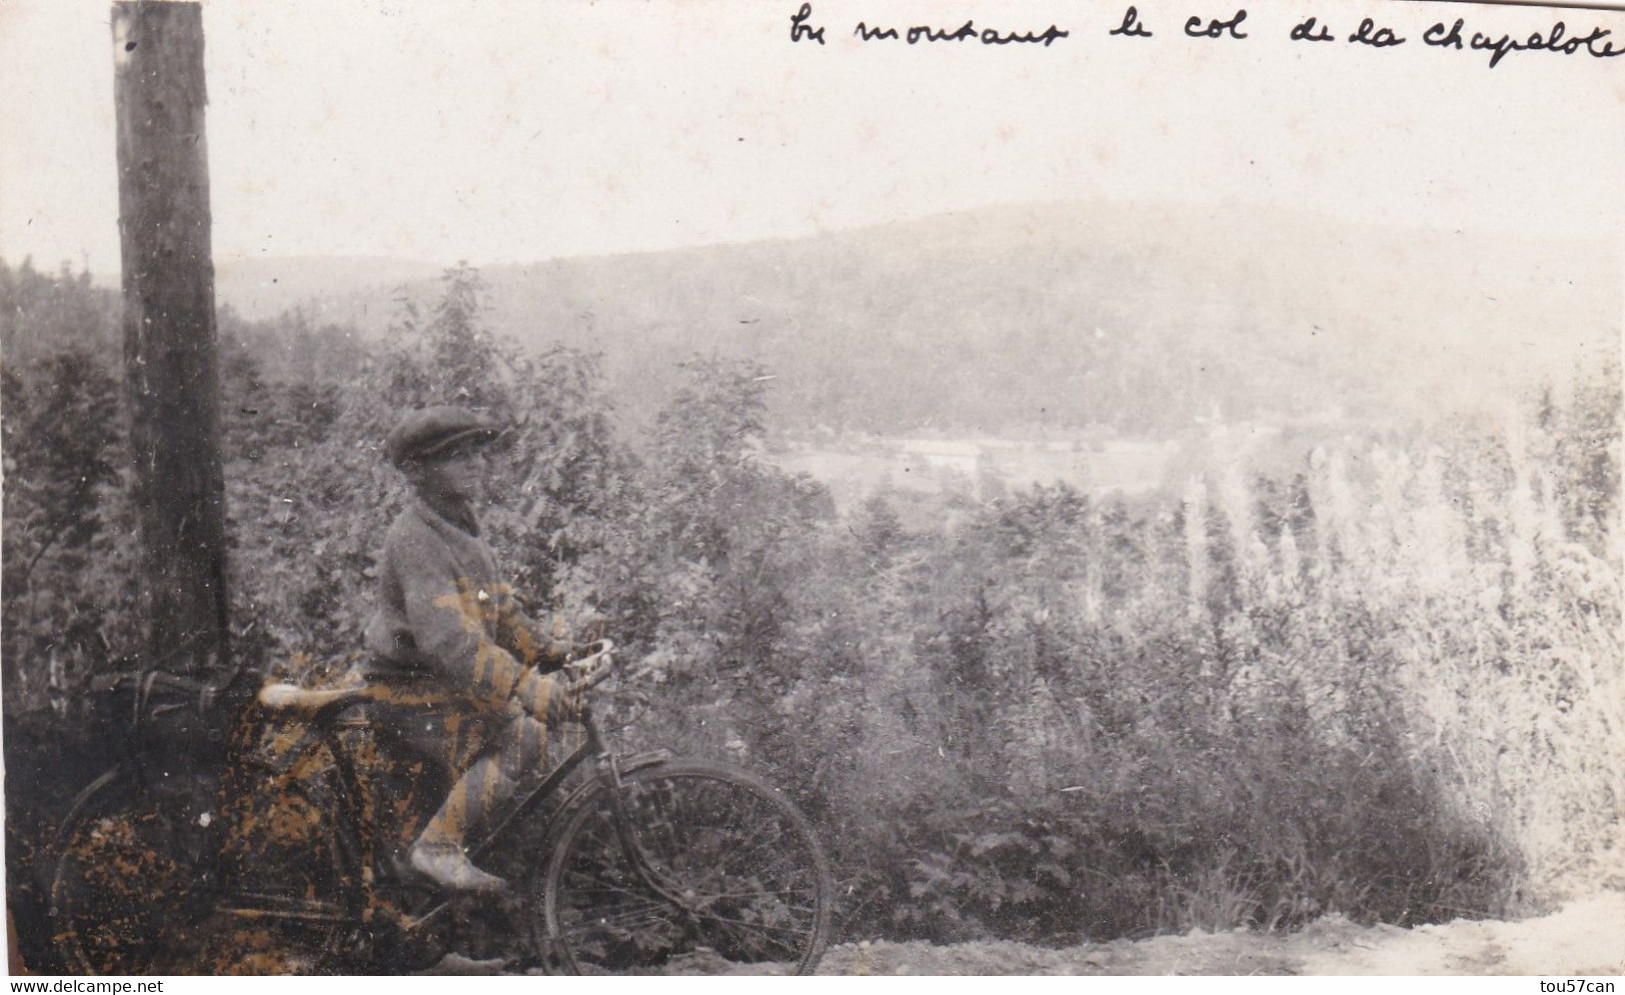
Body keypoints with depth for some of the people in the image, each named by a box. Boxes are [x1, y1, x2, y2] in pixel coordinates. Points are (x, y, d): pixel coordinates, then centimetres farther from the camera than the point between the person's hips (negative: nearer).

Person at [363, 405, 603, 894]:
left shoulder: (458, 528, 12)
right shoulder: (416, 539, -22)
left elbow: (498, 607, 20)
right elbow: (448, 640, -33)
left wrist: (550, 651, 9)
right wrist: (530, 688, -39)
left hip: (447, 683, 10)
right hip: (413, 693, -10)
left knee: (550, 700, 3)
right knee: (521, 737, -23)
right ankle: (437, 846, -15)